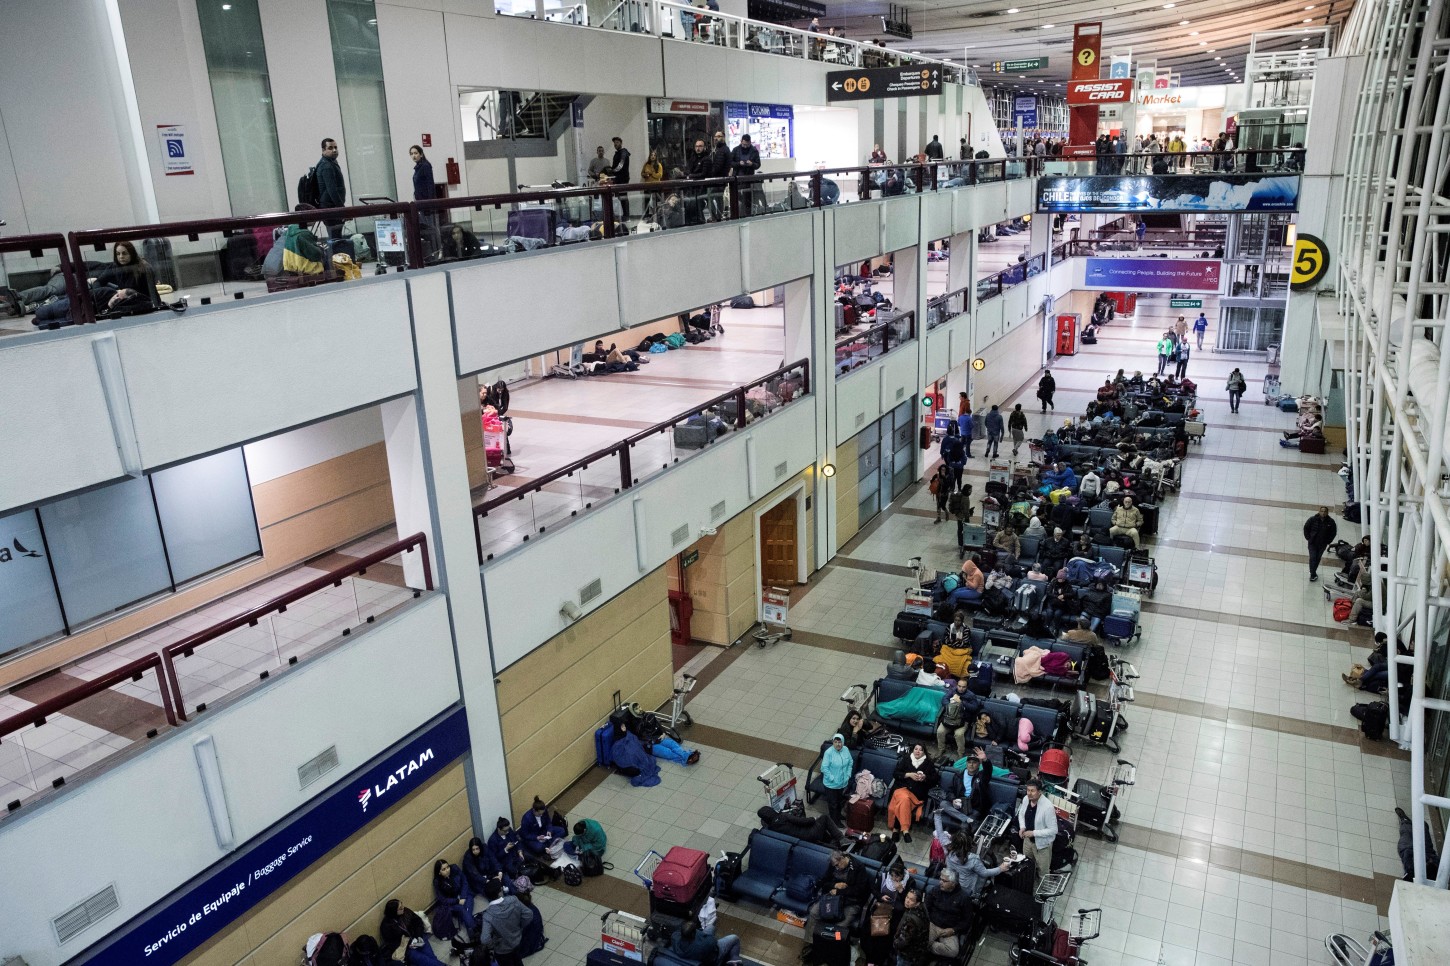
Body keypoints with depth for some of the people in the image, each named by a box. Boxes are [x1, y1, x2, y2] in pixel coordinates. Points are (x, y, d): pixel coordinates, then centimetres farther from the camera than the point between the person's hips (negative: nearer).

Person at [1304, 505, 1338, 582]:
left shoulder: (1331, 521, -10)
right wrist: (1308, 538, -2)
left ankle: (1312, 572, 30)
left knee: (1318, 558, 13)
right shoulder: (1313, 519, -13)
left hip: (1322, 544, 2)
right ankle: (1313, 574, -3)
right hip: (1312, 543, -2)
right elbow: (1306, 528, 1)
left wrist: (1328, 541, 1)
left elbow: (1334, 532, 4)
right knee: (1312, 558, -8)